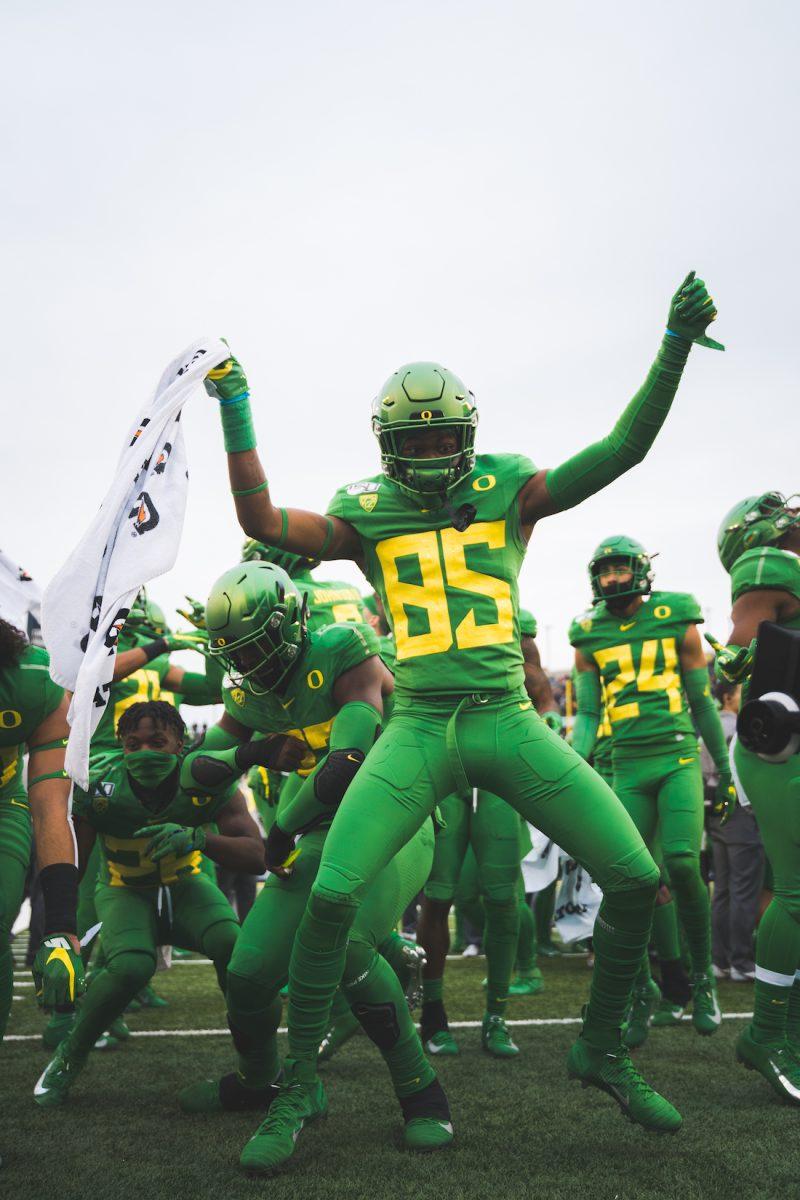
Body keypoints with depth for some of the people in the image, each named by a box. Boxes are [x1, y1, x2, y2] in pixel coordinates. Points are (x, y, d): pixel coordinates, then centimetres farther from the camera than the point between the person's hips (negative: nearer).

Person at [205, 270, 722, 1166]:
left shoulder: (507, 490, 7)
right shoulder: (366, 513, 7)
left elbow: (622, 448, 0)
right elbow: (263, 523, -6)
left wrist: (675, 346, -8)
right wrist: (235, 410, -5)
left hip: (509, 722, 1)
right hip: (418, 731, -1)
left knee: (636, 877, -4)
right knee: (331, 896, -14)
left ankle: (601, 1050, 21)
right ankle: (297, 1085, 8)